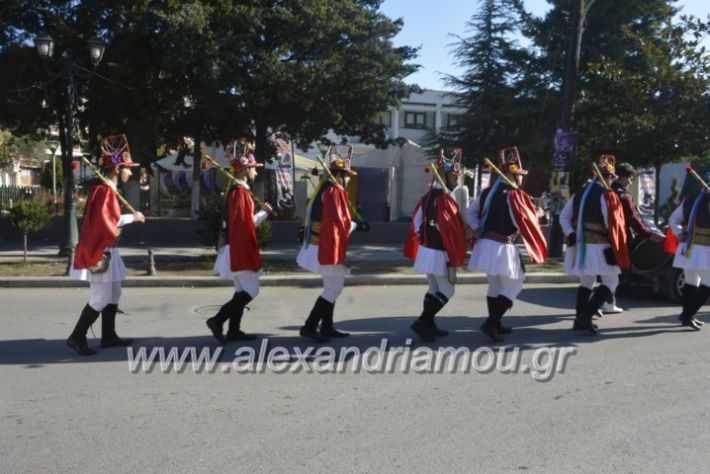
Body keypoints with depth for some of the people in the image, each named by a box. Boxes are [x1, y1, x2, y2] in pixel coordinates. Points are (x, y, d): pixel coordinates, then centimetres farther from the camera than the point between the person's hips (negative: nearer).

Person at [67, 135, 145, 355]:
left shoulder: (107, 190, 14)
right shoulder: (105, 191, -18)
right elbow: (101, 221, -26)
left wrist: (131, 217, 29)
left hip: (106, 252, 11)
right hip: (101, 252, -11)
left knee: (113, 295, 16)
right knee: (100, 299, -5)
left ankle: (109, 336, 24)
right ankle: (77, 337, 4)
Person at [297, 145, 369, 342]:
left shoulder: (324, 188, 14)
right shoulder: (334, 192, -17)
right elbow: (339, 223, -21)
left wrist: (353, 222, 10)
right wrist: (357, 225, -7)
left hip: (322, 245, 10)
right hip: (327, 247, -10)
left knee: (332, 286, 17)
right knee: (334, 287, -5)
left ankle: (327, 327, 22)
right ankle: (309, 327, -5)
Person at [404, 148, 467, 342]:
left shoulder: (427, 197, 7)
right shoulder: (445, 200, -21)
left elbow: (417, 224, 12)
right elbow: (450, 233, -22)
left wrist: (419, 246, 20)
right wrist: (453, 263, -20)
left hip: (426, 250, 9)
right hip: (439, 254, -9)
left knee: (435, 288, 18)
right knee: (447, 291, 1)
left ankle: (429, 325, 22)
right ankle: (422, 322, -3)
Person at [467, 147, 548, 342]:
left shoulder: (488, 191, 10)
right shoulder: (514, 195, -15)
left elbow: (470, 212, 17)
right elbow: (525, 223, -14)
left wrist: (478, 230, 8)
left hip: (485, 244, 8)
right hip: (502, 248, -8)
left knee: (496, 285, 21)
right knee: (513, 286, 4)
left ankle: (495, 324, 27)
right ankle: (491, 322, -6)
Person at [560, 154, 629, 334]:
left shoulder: (580, 193, 12)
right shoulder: (607, 195, -11)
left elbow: (564, 216, 13)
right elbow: (613, 223, -16)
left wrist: (571, 235, 5)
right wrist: (615, 245, -5)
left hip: (580, 245, 8)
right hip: (599, 246, -7)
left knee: (586, 282, 19)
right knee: (611, 282, 2)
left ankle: (580, 319, 17)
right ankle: (585, 315, -10)